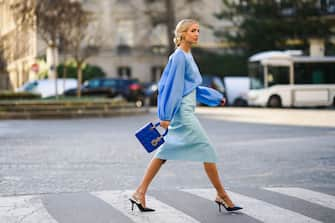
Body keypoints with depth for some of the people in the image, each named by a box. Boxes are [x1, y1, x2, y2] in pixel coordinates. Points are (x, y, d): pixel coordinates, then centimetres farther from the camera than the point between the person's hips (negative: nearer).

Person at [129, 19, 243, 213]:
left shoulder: (188, 56, 15)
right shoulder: (179, 57, -13)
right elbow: (172, 86, -16)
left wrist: (216, 97, 25)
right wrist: (166, 116, -17)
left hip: (185, 111, 10)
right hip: (182, 111, -10)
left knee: (166, 152, 9)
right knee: (207, 150, -3)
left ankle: (140, 193, 9)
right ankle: (222, 195, 6)